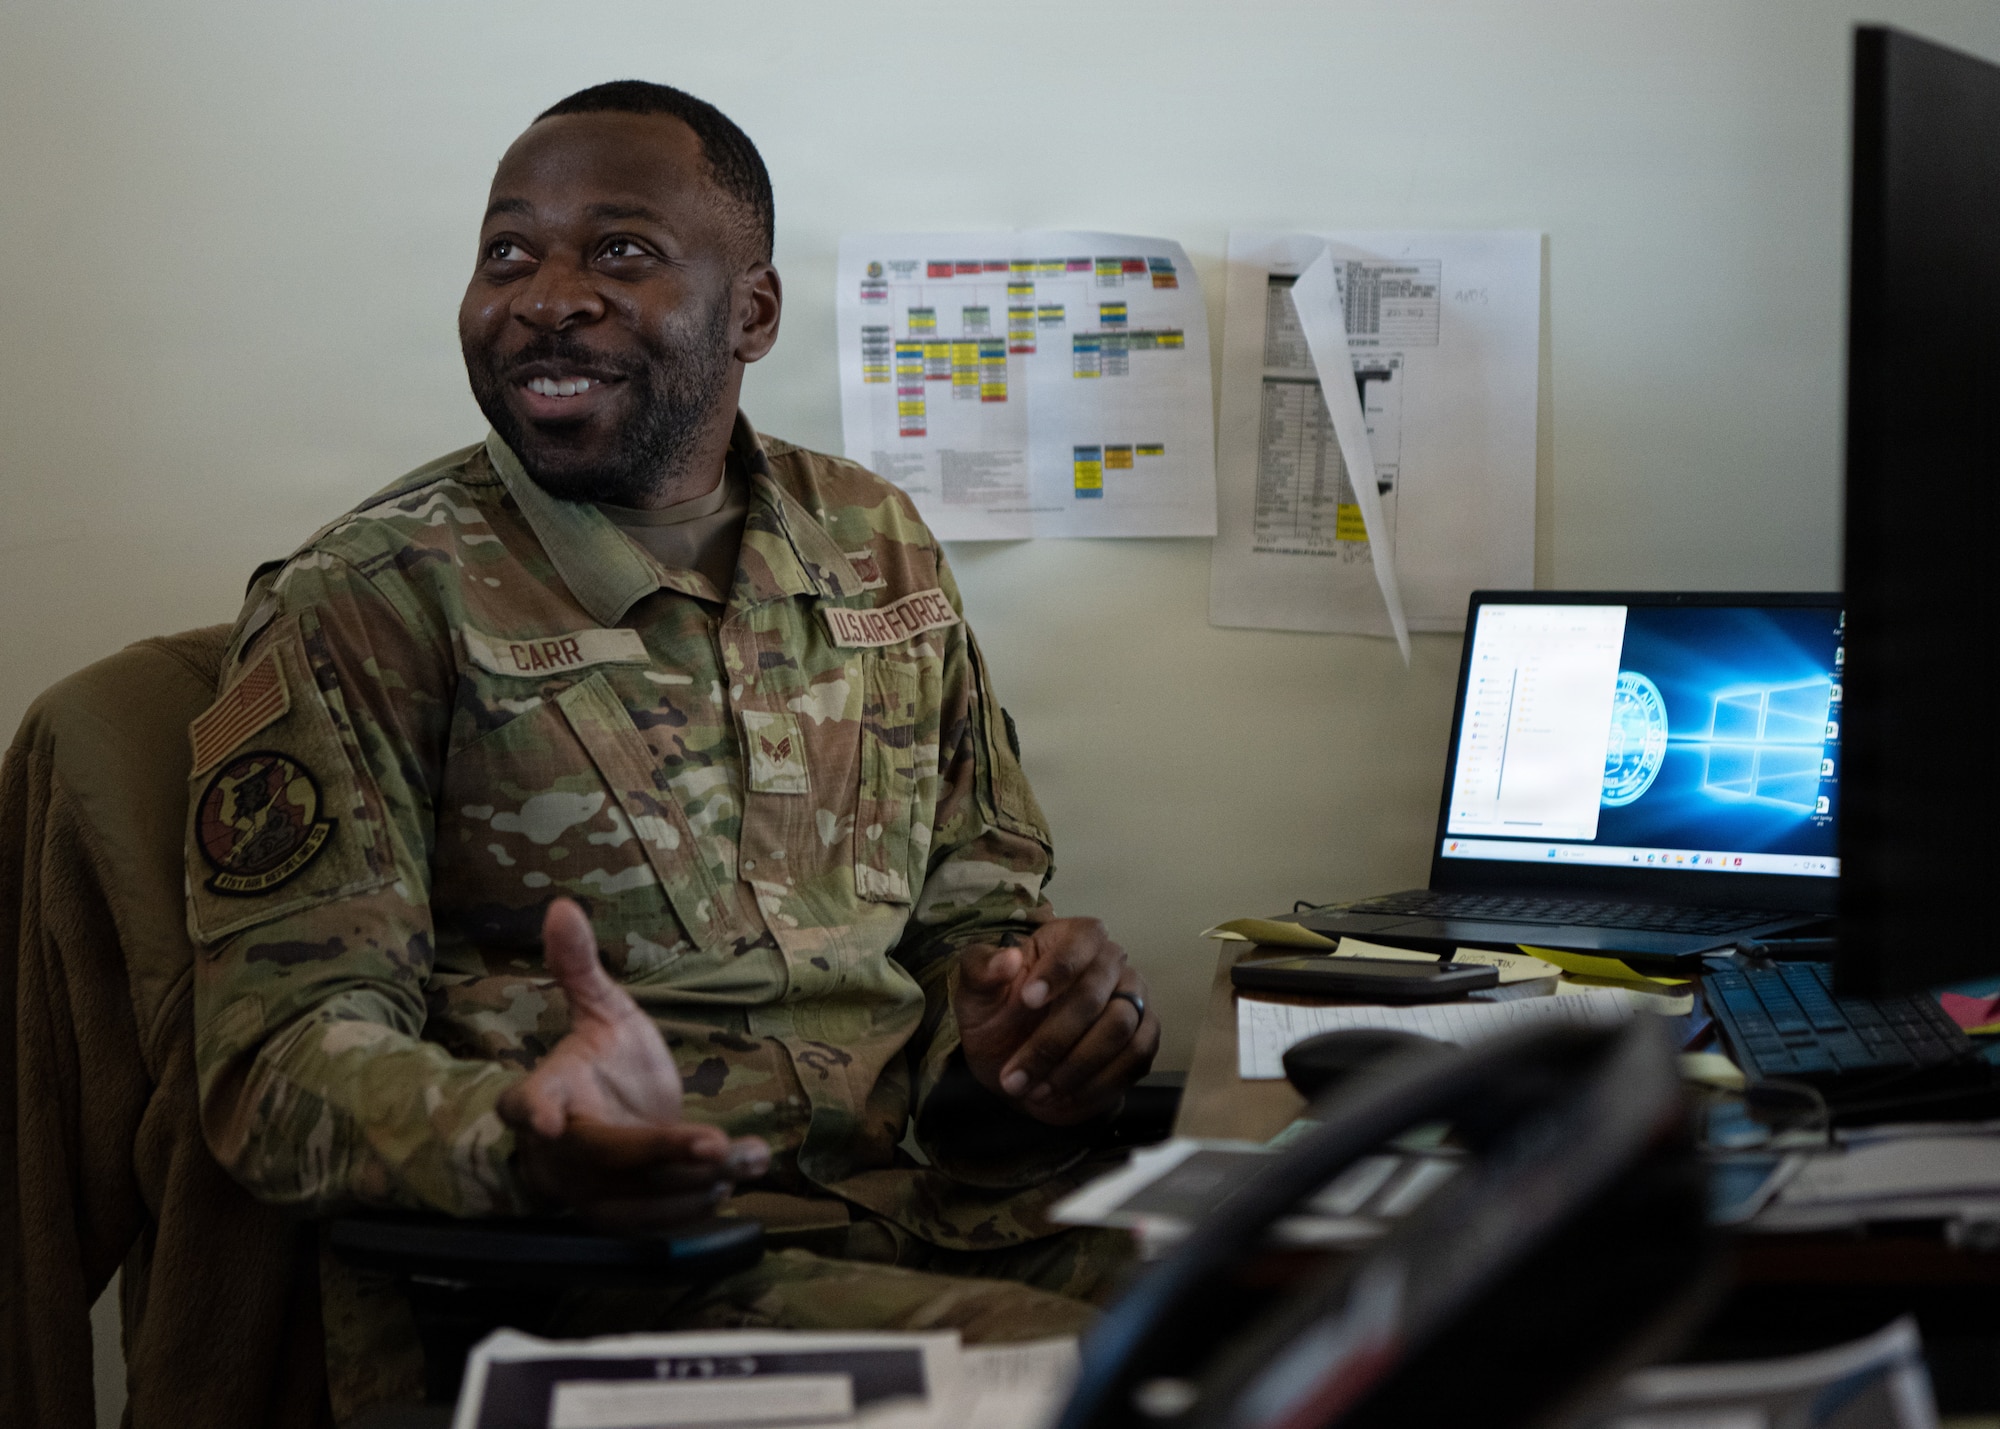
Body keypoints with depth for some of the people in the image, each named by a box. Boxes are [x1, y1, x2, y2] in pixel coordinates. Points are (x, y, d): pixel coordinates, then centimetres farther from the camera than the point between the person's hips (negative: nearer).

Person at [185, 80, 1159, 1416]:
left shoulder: (878, 545, 14)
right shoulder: (367, 604, -3)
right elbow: (289, 1045, -9)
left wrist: (1030, 993, -4)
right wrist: (525, 1137, -31)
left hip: (947, 1202, 6)